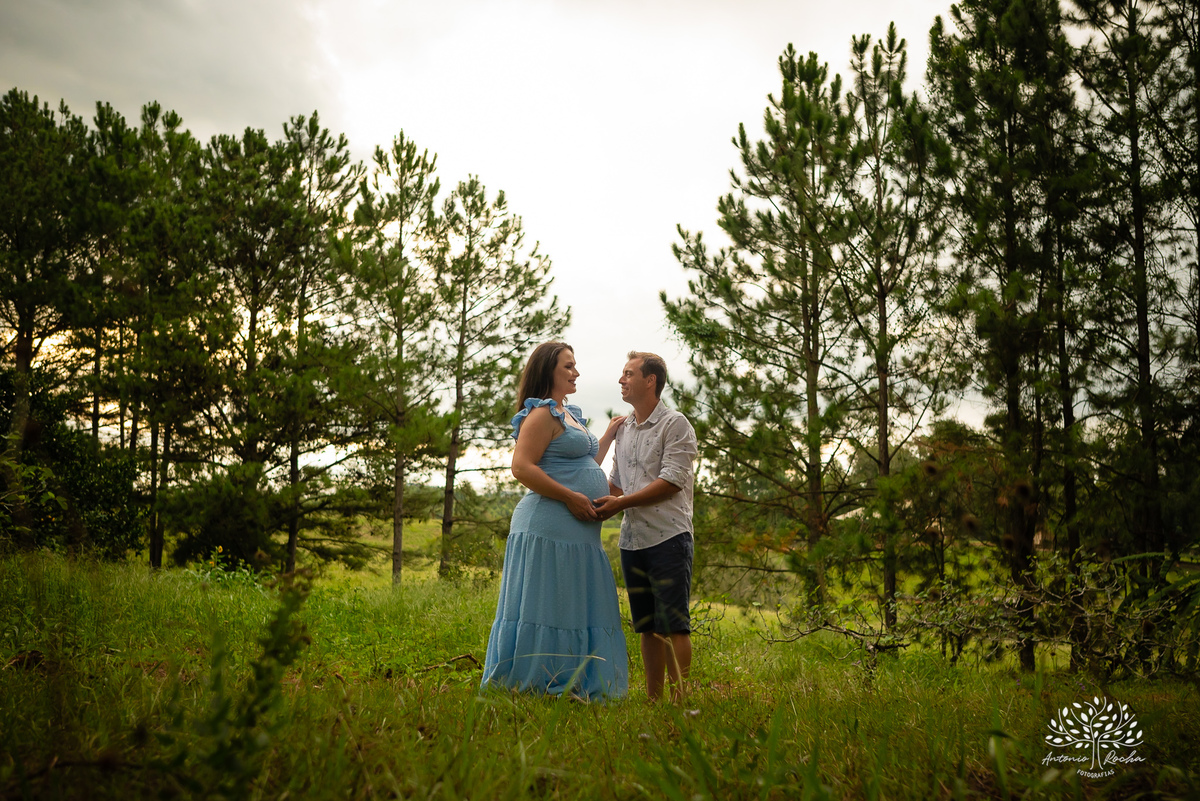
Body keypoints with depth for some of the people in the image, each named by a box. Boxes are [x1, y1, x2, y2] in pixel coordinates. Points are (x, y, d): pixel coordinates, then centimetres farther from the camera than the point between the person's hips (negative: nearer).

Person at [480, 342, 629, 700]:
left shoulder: (569, 415, 23)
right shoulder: (543, 414, -8)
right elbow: (521, 468, -18)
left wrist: (609, 434, 25)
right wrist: (570, 497, -18)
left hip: (578, 534, 10)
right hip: (548, 528, -10)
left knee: (580, 612, 11)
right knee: (543, 611, -7)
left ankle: (570, 690, 18)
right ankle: (520, 689, 1)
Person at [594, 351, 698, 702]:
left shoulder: (675, 424, -5)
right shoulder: (623, 428, 17)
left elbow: (672, 481, -14)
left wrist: (621, 503, -16)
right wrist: (598, 499, 2)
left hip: (668, 536, -7)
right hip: (632, 539, 7)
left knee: (673, 625, -6)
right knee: (647, 626, 11)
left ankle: (680, 698, 0)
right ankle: (653, 699, 18)